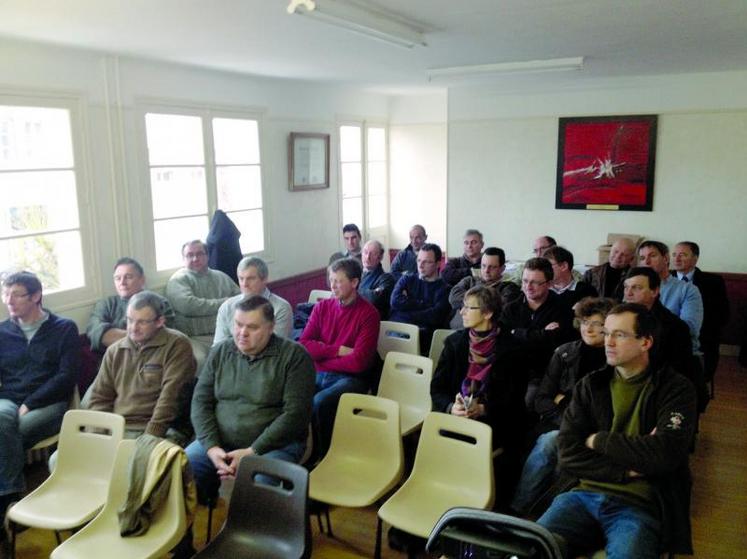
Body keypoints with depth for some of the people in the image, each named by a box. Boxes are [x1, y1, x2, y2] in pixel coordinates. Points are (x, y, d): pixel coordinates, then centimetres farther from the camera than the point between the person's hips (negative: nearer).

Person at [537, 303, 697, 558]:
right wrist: (627, 469, -10)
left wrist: (598, 440, -4)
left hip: (639, 505, -2)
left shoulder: (675, 389, 1)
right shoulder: (589, 386, 9)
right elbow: (568, 456, 1)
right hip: (583, 494, 3)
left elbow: (664, 454, -14)